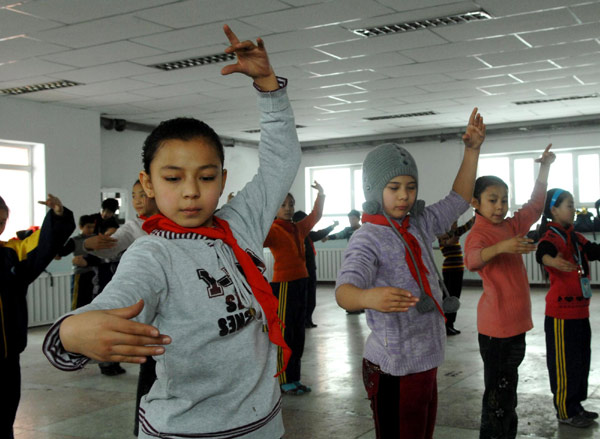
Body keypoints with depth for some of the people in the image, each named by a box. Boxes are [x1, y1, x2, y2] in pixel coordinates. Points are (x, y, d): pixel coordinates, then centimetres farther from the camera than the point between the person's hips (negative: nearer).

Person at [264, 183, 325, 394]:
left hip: (301, 282, 8)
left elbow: (315, 216, 26)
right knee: (285, 334, -1)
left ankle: (295, 379, 23)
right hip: (283, 284, -8)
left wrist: (320, 195, 19)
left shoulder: (298, 228, 11)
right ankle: (286, 382, 9)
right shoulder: (273, 230, -10)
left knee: (298, 334, 13)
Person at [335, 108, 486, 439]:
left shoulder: (419, 225, 7)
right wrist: (368, 297, -55)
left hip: (427, 362, 8)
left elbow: (459, 199, 20)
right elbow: (345, 290, -32)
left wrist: (472, 150, 10)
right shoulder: (367, 239, -16)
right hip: (395, 370, -8)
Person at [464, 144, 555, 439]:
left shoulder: (511, 227, 10)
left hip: (517, 321, 8)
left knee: (509, 387, 17)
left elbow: (535, 205, 22)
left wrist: (545, 168, 18)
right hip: (495, 324, -8)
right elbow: (472, 260, -35)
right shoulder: (478, 233, -14)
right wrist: (501, 247, -51)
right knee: (497, 391, -2)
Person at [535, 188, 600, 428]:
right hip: (562, 313, -9)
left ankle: (575, 405, 30)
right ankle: (565, 411, 11)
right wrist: (551, 260, -59)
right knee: (564, 363, -1)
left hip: (580, 311, 9)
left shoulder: (574, 236, 13)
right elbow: (543, 252, -37)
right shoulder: (552, 235, -16)